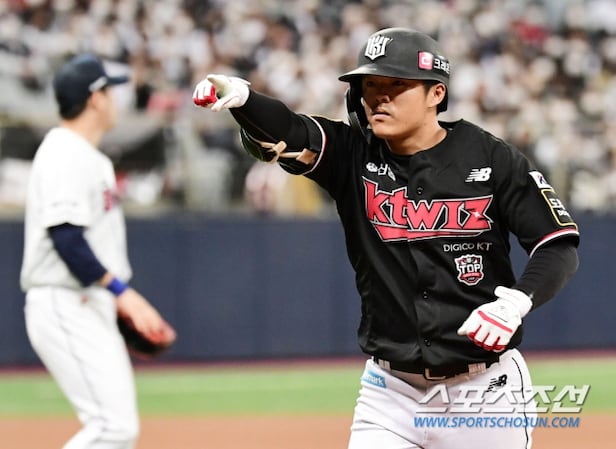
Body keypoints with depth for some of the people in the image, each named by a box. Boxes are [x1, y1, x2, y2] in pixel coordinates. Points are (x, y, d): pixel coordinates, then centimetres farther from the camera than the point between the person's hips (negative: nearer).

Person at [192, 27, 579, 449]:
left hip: (485, 392, -2)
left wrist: (515, 301, -27)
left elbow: (560, 246, -7)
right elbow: (283, 134, -21)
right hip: (390, 392, 2)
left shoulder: (493, 159, -6)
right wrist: (241, 97, -43)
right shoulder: (355, 155, -1)